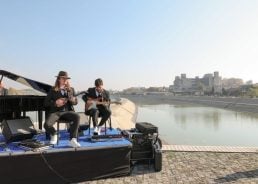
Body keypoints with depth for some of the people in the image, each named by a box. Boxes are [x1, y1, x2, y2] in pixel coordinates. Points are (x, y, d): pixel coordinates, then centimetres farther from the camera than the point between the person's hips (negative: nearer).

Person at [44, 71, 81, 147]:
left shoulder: (71, 89, 15)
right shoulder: (53, 90, 9)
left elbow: (75, 102, 7)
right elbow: (46, 103, 5)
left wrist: (69, 93, -10)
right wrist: (55, 103, -13)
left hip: (67, 111, 1)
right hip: (55, 112, -1)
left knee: (77, 116, -31)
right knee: (47, 125, -28)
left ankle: (73, 140, -24)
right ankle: (54, 134, 9)